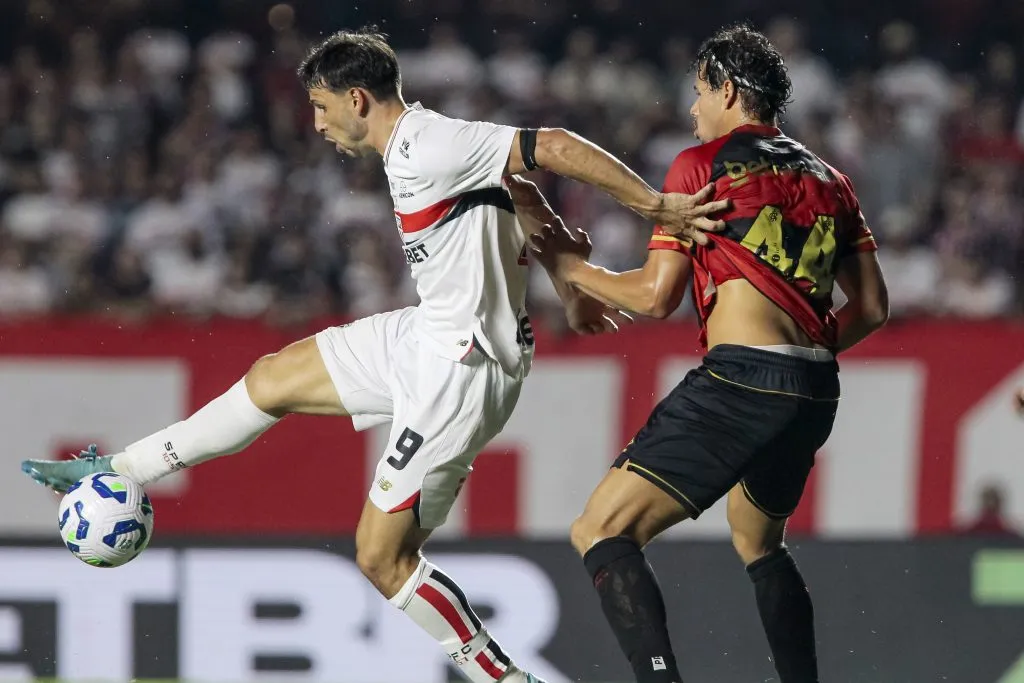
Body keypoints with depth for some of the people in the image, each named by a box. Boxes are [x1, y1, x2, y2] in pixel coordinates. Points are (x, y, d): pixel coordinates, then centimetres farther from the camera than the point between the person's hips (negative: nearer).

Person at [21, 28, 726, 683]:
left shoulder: (432, 148, -24)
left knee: (381, 556, -6)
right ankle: (118, 473, 34)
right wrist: (572, 290, 23)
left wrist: (655, 204, -26)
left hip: (458, 372, -10)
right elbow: (524, 195, 19)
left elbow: (554, 146, -28)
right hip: (424, 339, 10)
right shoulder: (417, 148, 7)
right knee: (273, 378, 19)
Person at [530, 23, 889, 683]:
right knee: (758, 540, 32)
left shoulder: (702, 164, 2)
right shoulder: (829, 178, 20)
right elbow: (873, 308, 18)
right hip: (818, 393, 7)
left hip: (741, 380, -7)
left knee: (602, 533, -8)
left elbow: (656, 296, 0)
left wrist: (570, 266, 15)